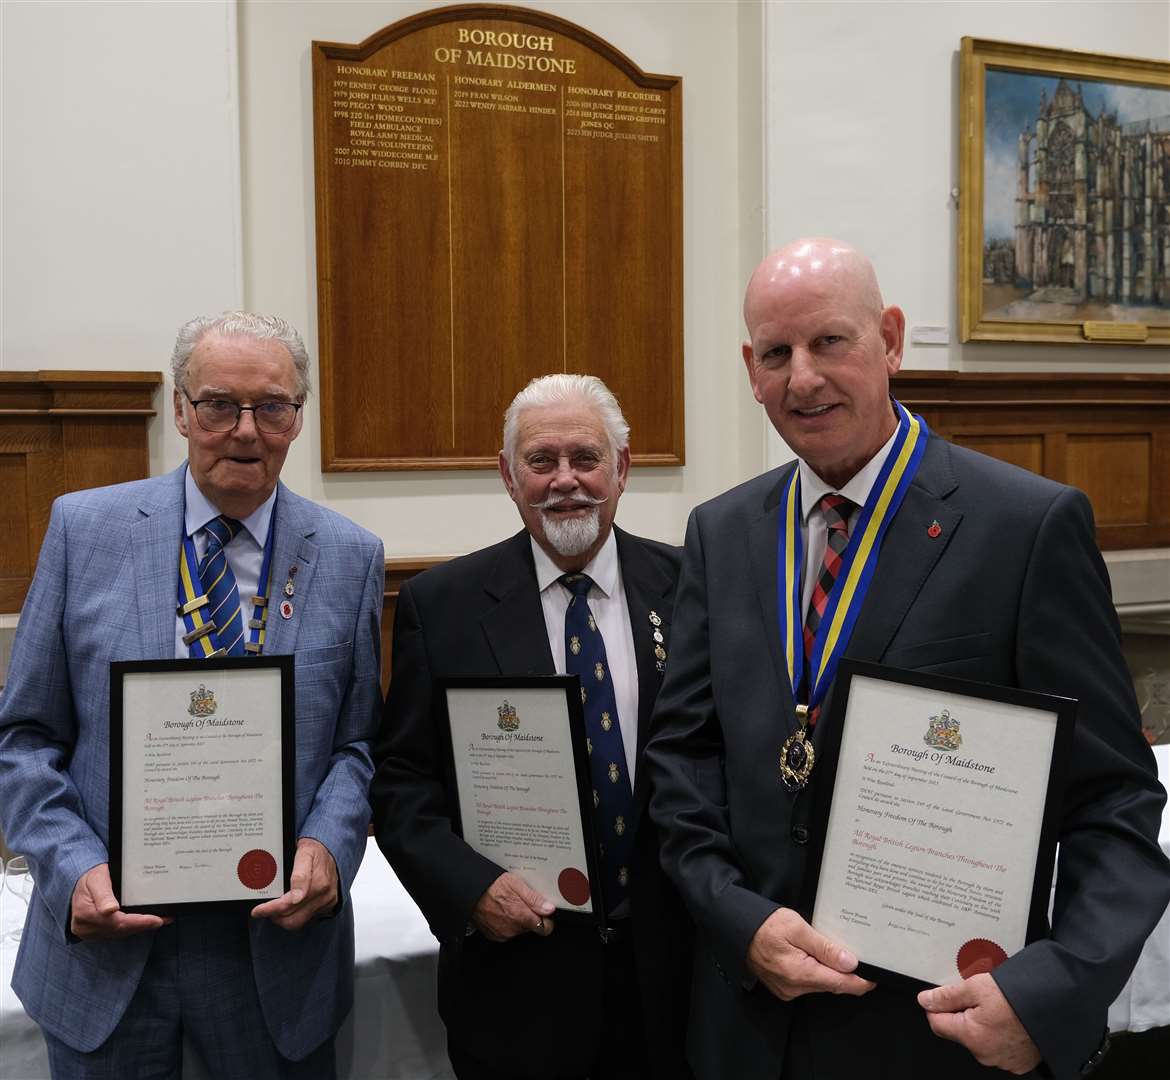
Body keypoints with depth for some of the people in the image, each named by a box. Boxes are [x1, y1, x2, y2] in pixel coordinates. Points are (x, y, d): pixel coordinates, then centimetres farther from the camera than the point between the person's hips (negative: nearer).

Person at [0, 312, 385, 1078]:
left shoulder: (350, 557, -1)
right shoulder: (84, 528, -2)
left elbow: (358, 743, 3)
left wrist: (327, 845, -15)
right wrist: (74, 867, -13)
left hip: (278, 935, 1)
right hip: (104, 934, 0)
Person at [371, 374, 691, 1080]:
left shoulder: (689, 588, -2)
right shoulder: (441, 604, -4)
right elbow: (400, 780, -3)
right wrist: (471, 887, -16)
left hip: (667, 966, 2)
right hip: (516, 970, -1)